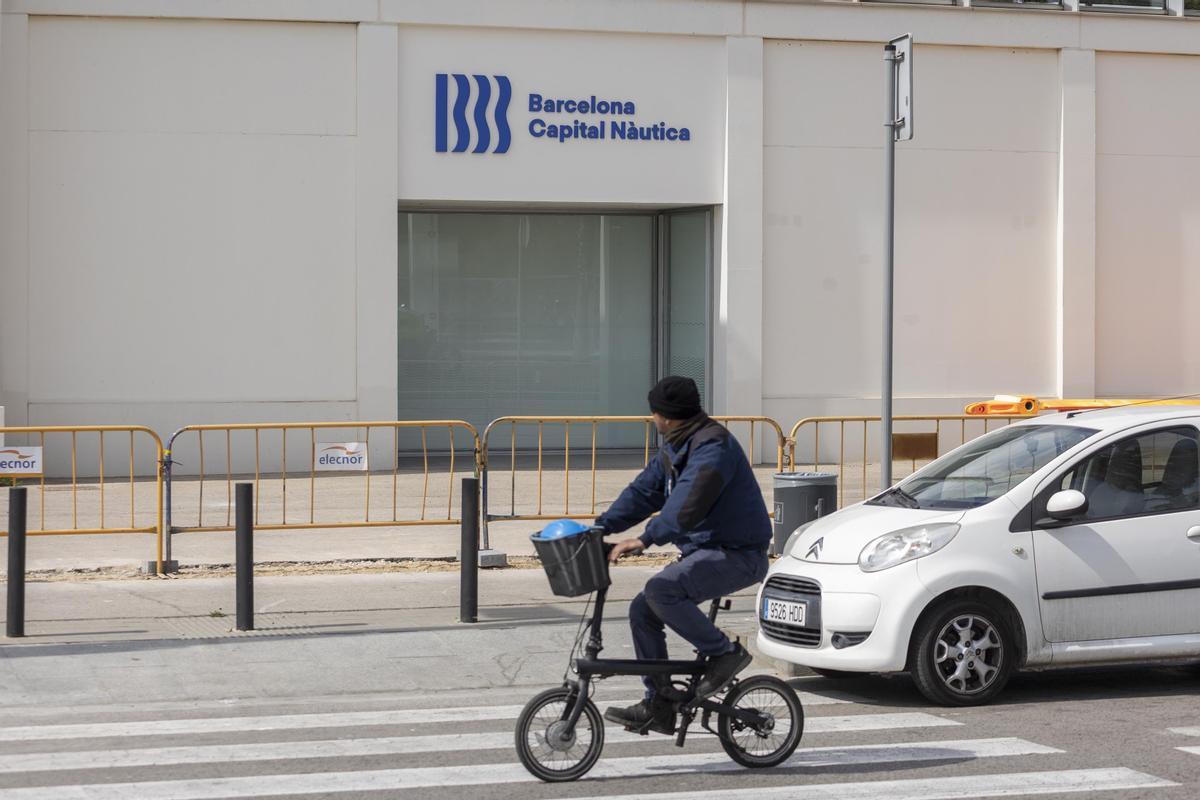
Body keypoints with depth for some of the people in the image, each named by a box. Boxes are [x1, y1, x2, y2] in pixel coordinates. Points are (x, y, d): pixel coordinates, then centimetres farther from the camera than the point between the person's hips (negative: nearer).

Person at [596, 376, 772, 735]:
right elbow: (643, 491, 13)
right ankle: (658, 707, 9)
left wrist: (645, 539, -35)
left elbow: (688, 504, -31)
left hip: (737, 554, -10)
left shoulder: (713, 446, -20)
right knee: (642, 611, 3)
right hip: (704, 550, 10)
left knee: (661, 591, -29)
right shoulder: (673, 449, 13)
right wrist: (601, 526, 2)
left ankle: (725, 653, -13)